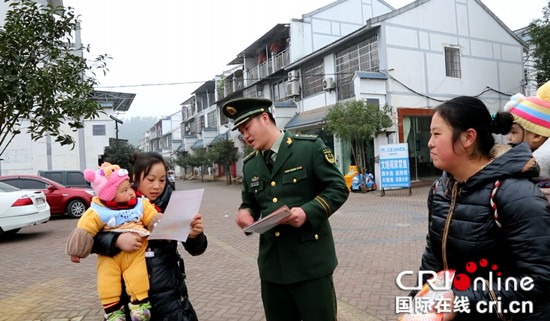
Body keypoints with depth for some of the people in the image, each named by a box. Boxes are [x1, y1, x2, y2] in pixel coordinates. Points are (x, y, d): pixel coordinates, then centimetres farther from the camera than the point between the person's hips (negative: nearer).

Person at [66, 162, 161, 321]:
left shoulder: (140, 204, 3)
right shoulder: (99, 212, -7)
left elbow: (155, 220, 7)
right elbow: (83, 231, -7)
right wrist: (77, 251, -8)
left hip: (135, 253, 1)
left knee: (138, 276, -16)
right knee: (107, 279, -12)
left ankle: (139, 303, -2)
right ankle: (113, 308, 2)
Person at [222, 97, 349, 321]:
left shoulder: (310, 147, -5)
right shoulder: (250, 165, 11)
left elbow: (338, 188, -7)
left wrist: (308, 211, -22)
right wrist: (245, 213, -4)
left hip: (311, 262, -5)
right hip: (272, 265, 5)